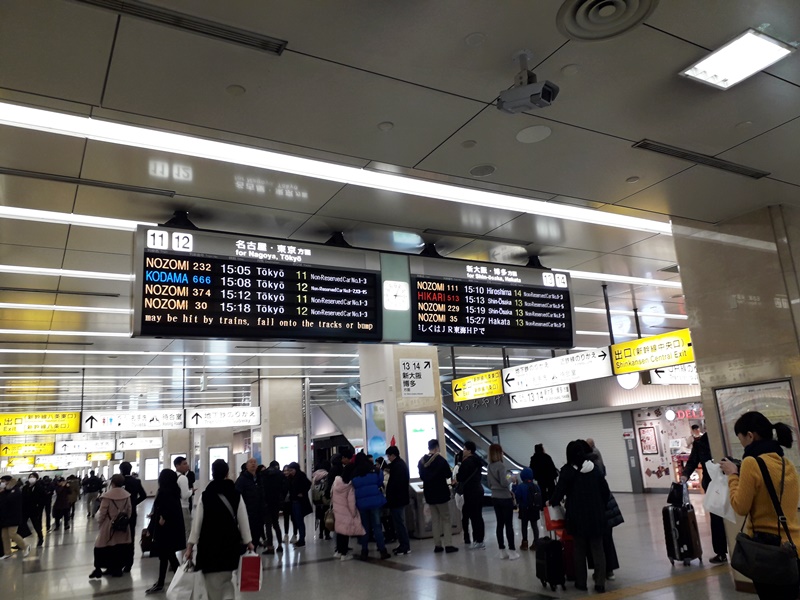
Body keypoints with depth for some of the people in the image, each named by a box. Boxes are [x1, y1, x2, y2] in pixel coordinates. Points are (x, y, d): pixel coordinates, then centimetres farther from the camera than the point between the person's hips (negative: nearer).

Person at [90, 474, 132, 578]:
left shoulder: (107, 496, -16)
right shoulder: (127, 495, -3)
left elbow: (102, 513, -10)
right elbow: (130, 511, 2)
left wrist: (99, 520, 10)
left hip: (109, 527, -4)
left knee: (102, 548, 9)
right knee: (120, 547, 12)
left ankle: (98, 570, 13)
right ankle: (117, 569, 17)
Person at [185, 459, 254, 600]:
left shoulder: (205, 496, -4)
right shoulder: (236, 495, 0)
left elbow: (197, 522, -5)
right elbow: (243, 520, 1)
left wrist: (190, 545, 1)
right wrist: (248, 541, 9)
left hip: (210, 544, -2)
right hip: (230, 543, 2)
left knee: (214, 584, 8)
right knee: (226, 580, 18)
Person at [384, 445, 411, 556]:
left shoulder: (396, 466, -19)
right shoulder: (401, 463, 12)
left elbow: (394, 484, -22)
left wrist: (389, 498, -18)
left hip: (396, 499, -11)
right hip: (401, 497, 11)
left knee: (399, 523, -4)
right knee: (400, 522, 16)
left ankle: (405, 547, 1)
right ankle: (404, 545, 22)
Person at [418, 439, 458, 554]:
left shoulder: (421, 461, 2)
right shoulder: (440, 459, -16)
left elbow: (422, 476, 11)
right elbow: (448, 474, -9)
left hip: (429, 494, 5)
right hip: (441, 493, -5)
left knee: (435, 520, 13)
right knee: (446, 519, 3)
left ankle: (437, 545, 13)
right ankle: (448, 545, -1)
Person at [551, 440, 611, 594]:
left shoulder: (568, 470, -10)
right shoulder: (595, 468, 2)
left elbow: (560, 490, -9)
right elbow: (605, 491, 6)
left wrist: (552, 502, 10)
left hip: (578, 516, -3)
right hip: (596, 515, 3)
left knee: (580, 549, 11)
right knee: (597, 549, 9)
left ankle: (581, 582, 18)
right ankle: (600, 583, 7)